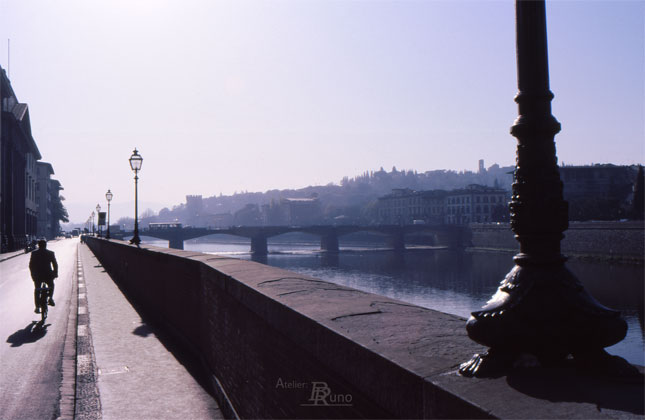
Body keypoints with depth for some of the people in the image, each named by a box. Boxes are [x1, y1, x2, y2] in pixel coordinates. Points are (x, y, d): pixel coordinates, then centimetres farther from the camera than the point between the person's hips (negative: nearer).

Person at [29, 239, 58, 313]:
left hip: (37, 275, 0)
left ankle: (37, 307, 9)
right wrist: (55, 273, 11)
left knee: (37, 290, 13)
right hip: (48, 275, 0)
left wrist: (33, 274, 12)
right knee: (51, 286, 28)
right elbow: (55, 264, 1)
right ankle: (50, 298, 8)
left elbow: (31, 265, 3)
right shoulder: (51, 253, -1)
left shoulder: (34, 253, 0)